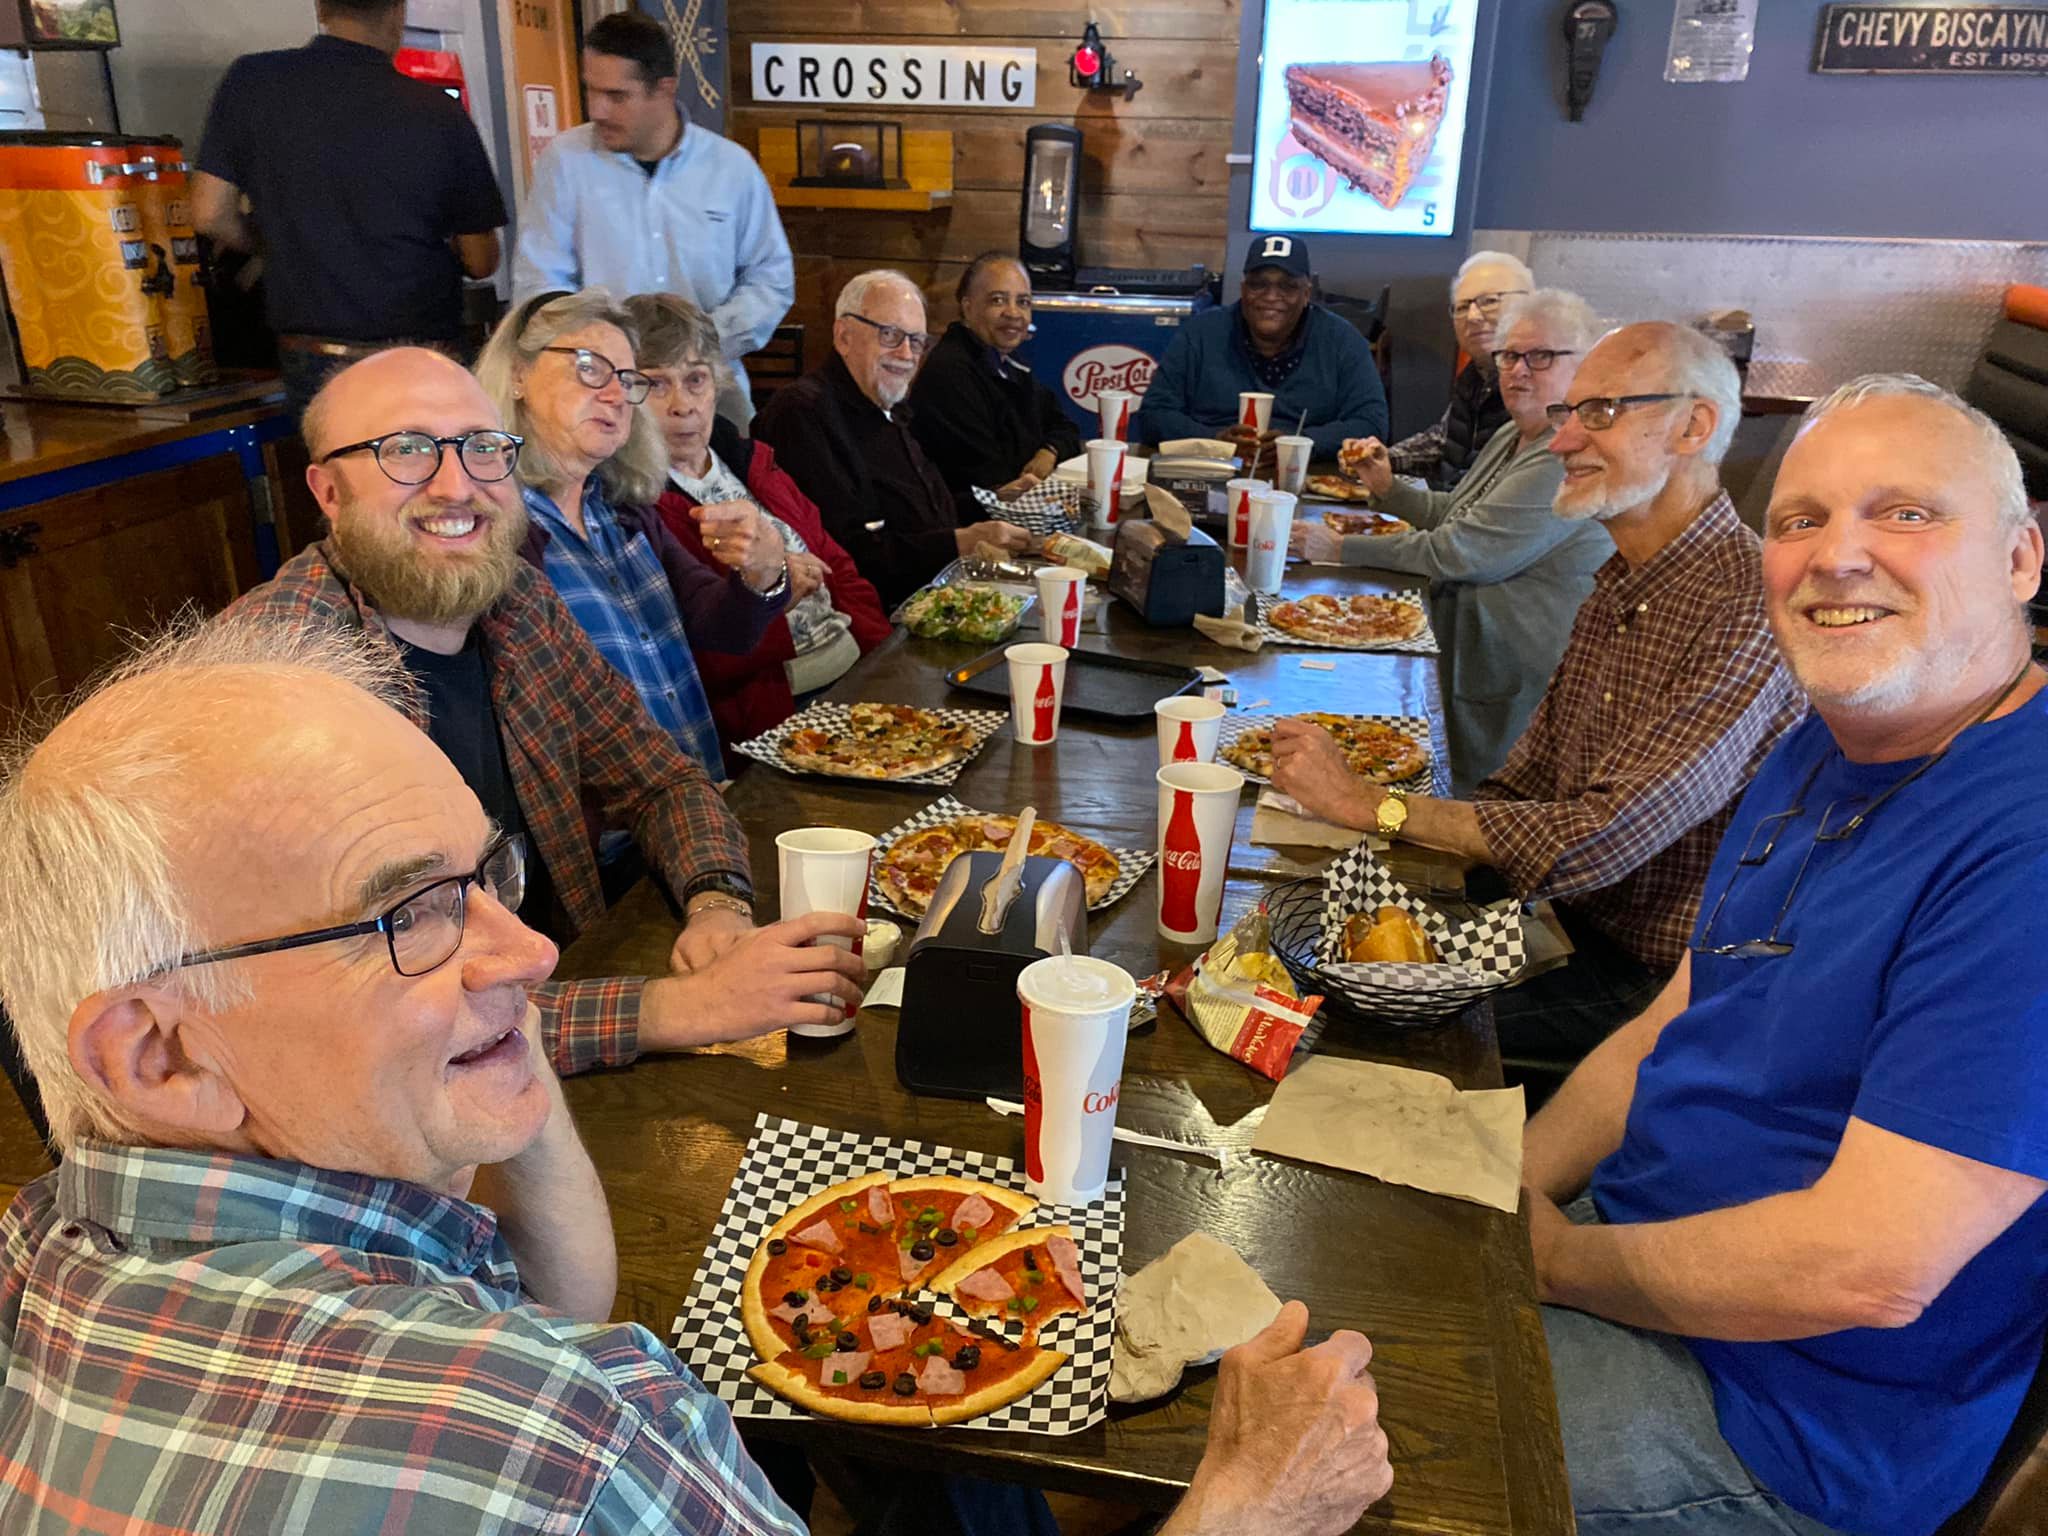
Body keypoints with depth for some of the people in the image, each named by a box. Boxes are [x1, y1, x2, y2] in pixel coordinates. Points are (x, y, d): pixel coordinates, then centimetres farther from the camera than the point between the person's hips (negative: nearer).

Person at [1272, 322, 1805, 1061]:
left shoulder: (1755, 613, -24)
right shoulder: (1617, 590, 8)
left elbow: (1600, 841, -28)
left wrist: (1369, 803, -22)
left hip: (1655, 980, -7)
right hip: (1570, 928, 8)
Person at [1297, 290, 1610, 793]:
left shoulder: (1578, 458, -23)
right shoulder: (1511, 438, 11)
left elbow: (1460, 553, -26)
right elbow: (1458, 513, 27)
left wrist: (1342, 549, -19)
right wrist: (1389, 488, 10)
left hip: (1518, 689, -10)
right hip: (1467, 663, 10)